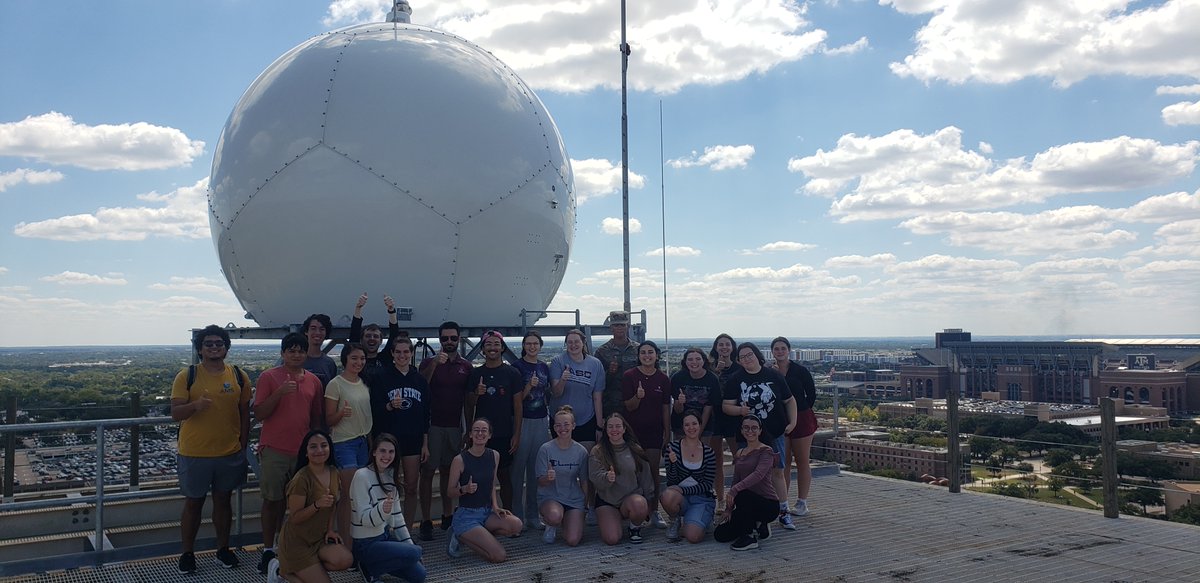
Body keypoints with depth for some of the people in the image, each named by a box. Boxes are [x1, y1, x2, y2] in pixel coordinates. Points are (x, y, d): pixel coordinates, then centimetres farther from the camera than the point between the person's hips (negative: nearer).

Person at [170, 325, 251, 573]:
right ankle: (187, 553, 23)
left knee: (223, 500, 14)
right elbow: (175, 414, -12)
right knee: (193, 503, 10)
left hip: (230, 454, 2)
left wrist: (243, 447, 6)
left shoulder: (239, 376, 2)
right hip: (195, 454, -2)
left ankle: (223, 549, 27)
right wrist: (195, 405, -32)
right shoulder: (186, 376, -6)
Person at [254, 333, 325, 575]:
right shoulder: (269, 377, -4)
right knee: (273, 500, 4)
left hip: (303, 450, 3)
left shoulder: (314, 381, 7)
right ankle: (268, 550, 13)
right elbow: (259, 414, -8)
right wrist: (279, 393, -21)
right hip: (274, 450, -3)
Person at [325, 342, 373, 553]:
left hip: (363, 441, 6)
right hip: (343, 443, -6)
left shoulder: (364, 384, 11)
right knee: (349, 493, -10)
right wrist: (342, 413, -26)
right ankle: (346, 542, -5)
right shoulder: (336, 384, -8)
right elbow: (329, 420, -8)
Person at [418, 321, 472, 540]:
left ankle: (448, 516, 21)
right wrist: (435, 364, -28)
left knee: (447, 471, 11)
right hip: (432, 425, -3)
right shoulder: (429, 362, -1)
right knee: (428, 472, -2)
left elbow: (468, 400, 12)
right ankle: (426, 521, 1)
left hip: (455, 427, 3)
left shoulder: (466, 366, 9)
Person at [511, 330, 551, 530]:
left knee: (536, 469, 8)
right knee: (519, 468, -3)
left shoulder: (544, 367, 12)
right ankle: (517, 516, 3)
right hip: (523, 421, -5)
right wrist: (529, 386, -20)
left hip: (541, 421, 5)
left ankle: (532, 515, 15)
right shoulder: (517, 367, -4)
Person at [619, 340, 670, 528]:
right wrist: (638, 396, -27)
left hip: (654, 430, 2)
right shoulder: (629, 376, -5)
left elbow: (666, 408, 6)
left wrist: (667, 433, 4)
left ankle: (654, 512, 11)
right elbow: (628, 406, -7)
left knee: (653, 471, 2)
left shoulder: (663, 379, 3)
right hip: (633, 429, -2)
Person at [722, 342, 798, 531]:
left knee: (777, 472, 2)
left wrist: (792, 422, -1)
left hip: (774, 433, 0)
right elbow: (726, 406, -1)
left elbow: (789, 401, 9)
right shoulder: (734, 380, 0)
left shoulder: (774, 376, 1)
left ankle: (783, 512, 9)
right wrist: (740, 410, -20)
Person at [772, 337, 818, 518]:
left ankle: (802, 502, 11)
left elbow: (811, 394, 0)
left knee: (802, 462, 4)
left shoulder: (800, 371, -5)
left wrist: (799, 412, 2)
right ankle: (782, 503, 12)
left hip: (801, 419, -2)